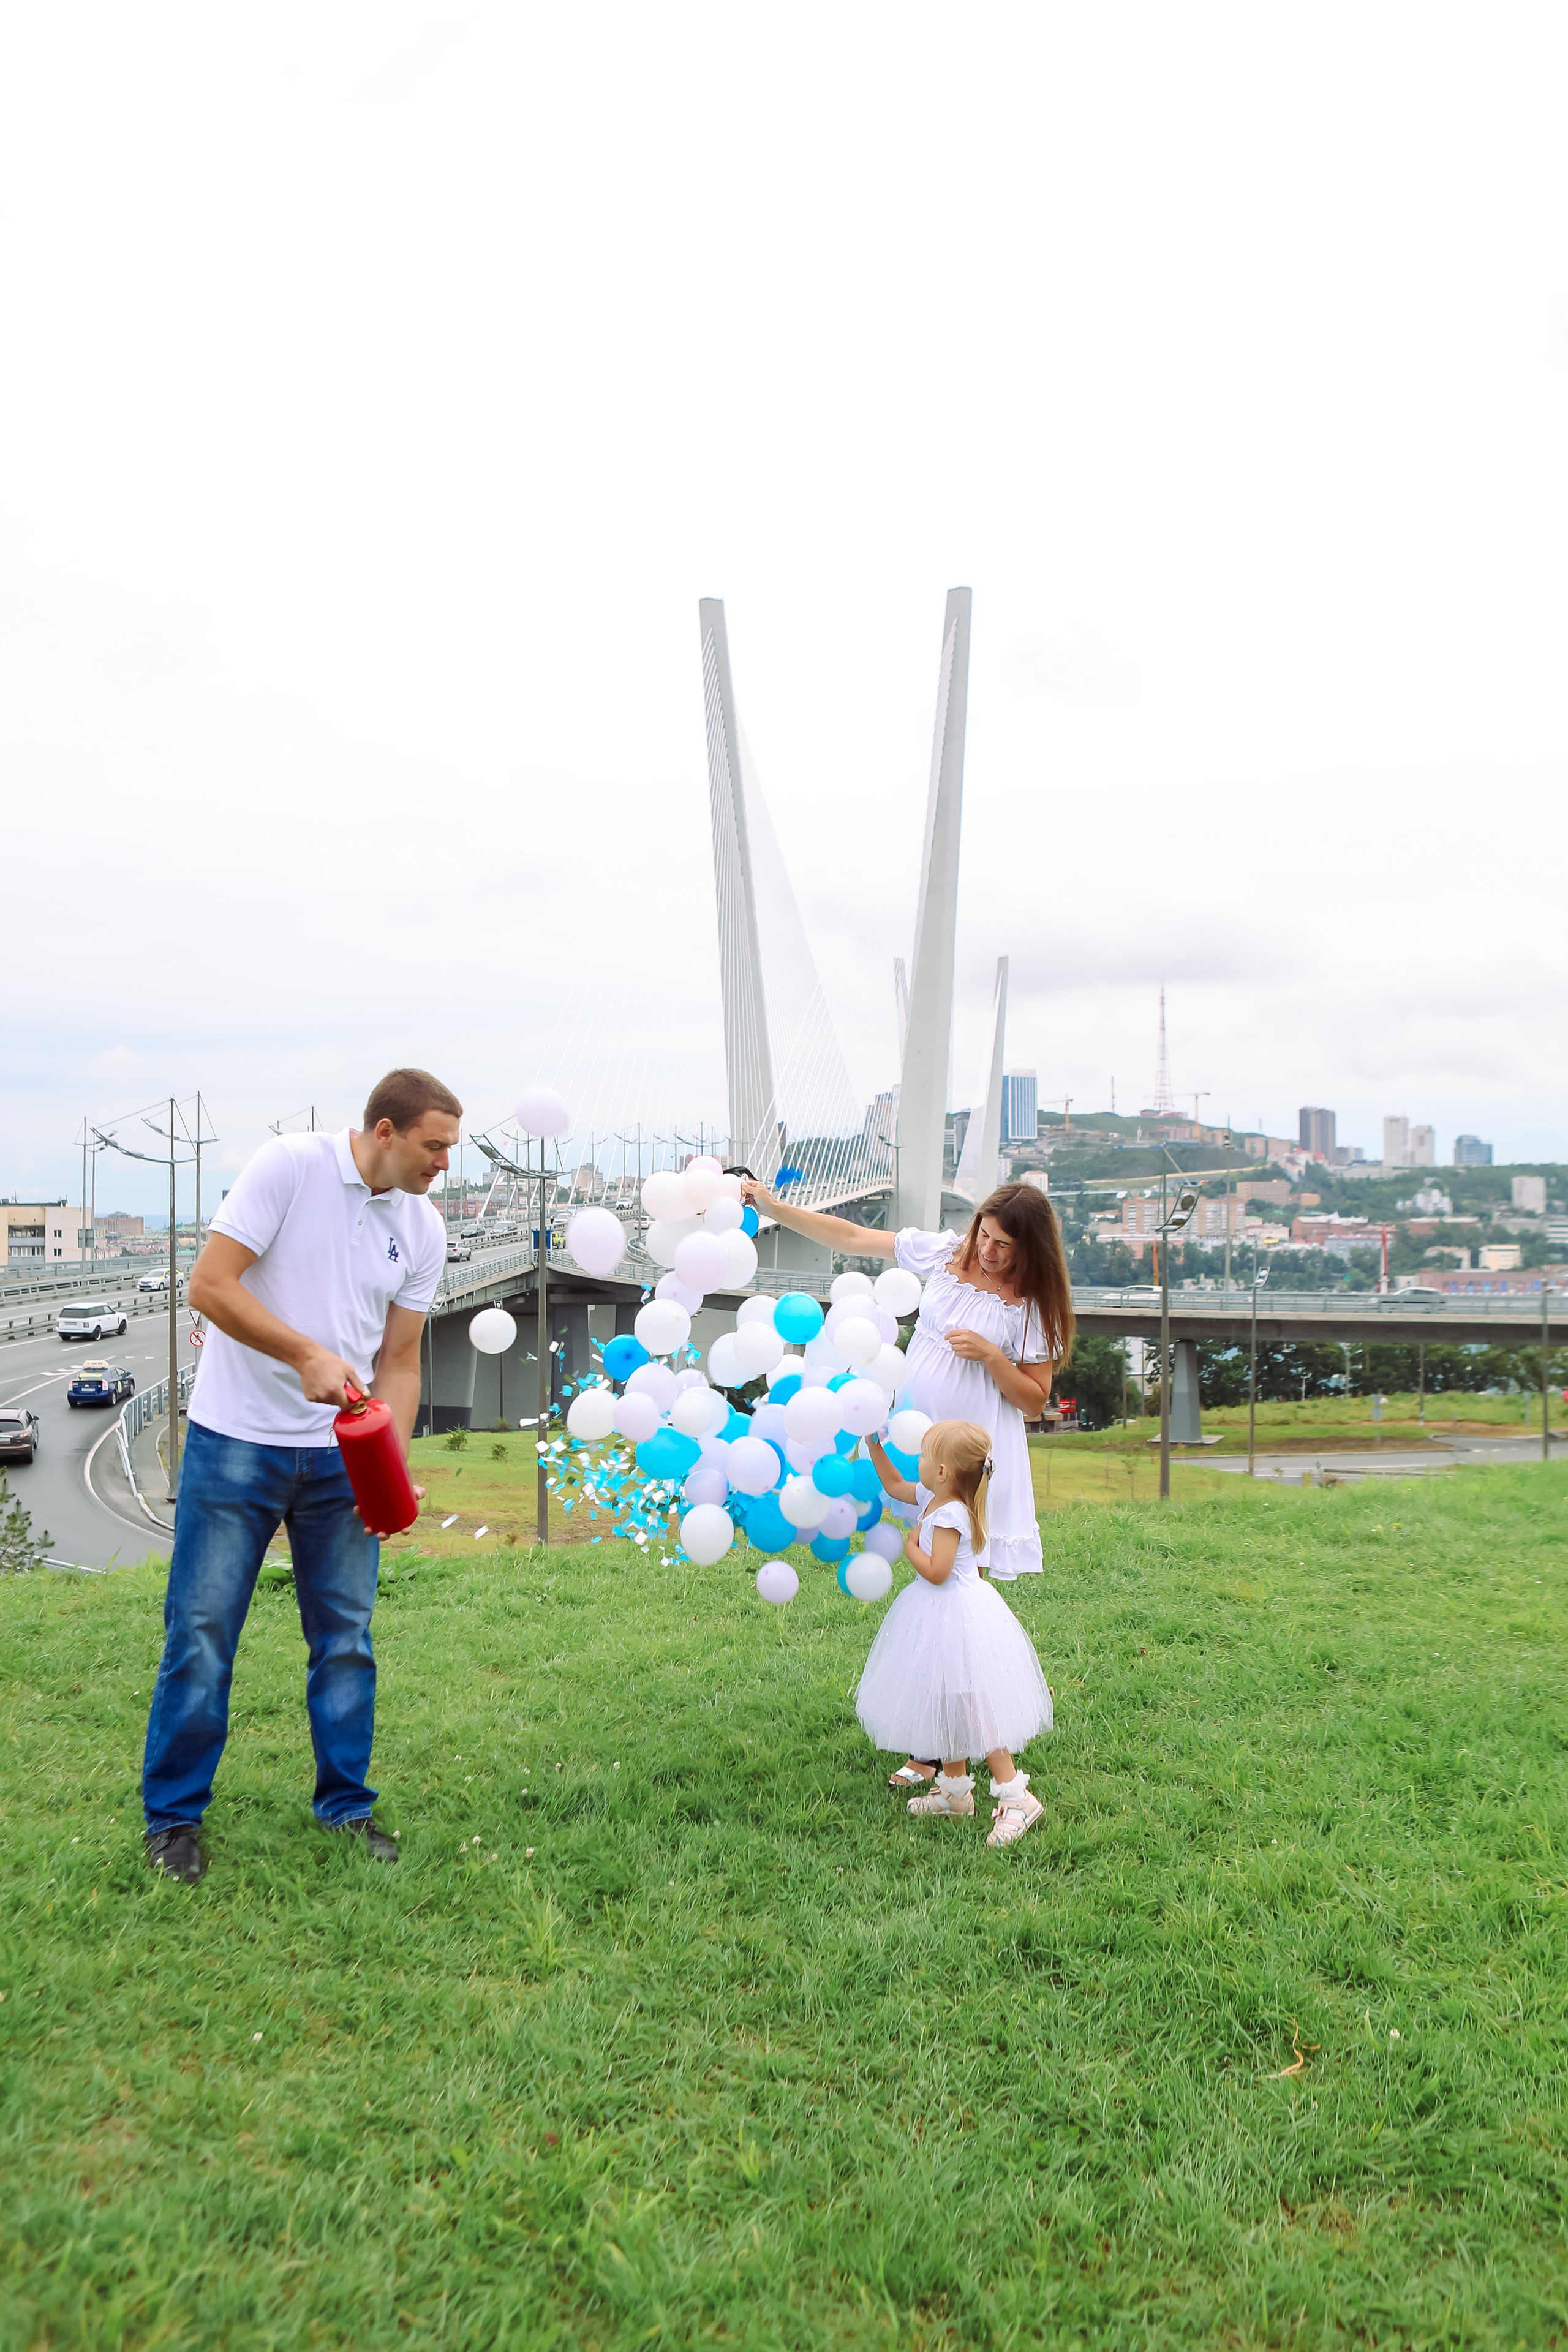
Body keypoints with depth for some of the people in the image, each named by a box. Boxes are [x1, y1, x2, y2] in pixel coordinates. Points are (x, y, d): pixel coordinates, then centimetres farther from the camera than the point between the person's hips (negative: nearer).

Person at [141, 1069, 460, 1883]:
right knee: (202, 1629, 2)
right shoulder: (289, 1166, -11)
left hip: (340, 1451, 5)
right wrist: (309, 1356, -23)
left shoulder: (423, 1230, 5)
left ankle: (346, 1806, 23)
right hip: (236, 1441, -4)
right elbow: (209, 1284, -15)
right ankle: (173, 1815, 18)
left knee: (346, 1637, 8)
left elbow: (399, 1359, 9)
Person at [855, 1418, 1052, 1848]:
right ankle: (955, 1790, 29)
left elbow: (936, 1572, -28)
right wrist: (875, 1447, 17)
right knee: (947, 1705, 17)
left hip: (954, 1615, -10)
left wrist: (911, 1546, -12)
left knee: (970, 1709, -8)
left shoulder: (950, 1514, -24)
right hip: (940, 1618, 10)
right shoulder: (931, 1498, 4)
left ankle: (1016, 1797, -4)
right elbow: (895, 1486, 22)